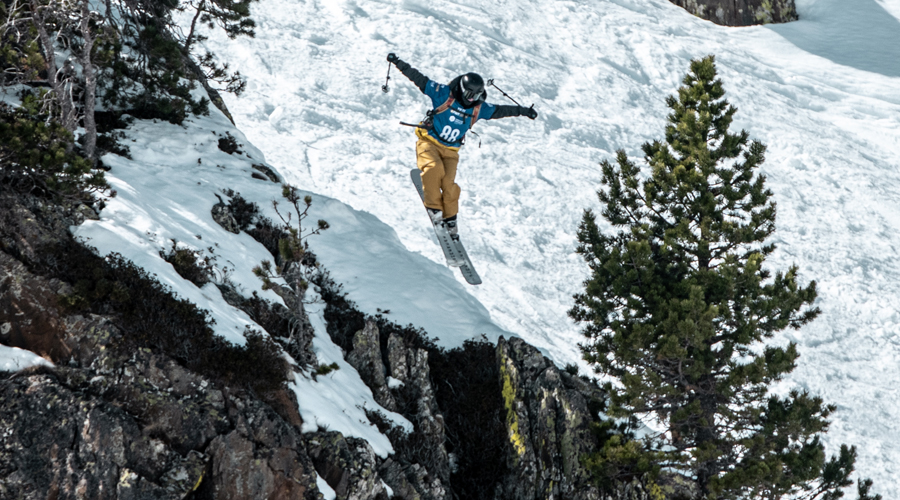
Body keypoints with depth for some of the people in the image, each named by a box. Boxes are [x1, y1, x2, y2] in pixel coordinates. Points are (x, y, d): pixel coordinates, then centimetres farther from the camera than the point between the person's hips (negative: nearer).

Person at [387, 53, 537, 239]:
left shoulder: (479, 109, 4)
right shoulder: (444, 94, -8)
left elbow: (501, 110, 17)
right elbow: (419, 79, -10)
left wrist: (523, 111, 17)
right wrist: (399, 63, -16)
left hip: (450, 150, 3)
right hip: (429, 142, -3)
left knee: (449, 183, -14)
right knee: (434, 168, -30)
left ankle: (450, 218, 4)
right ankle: (433, 207, -18)